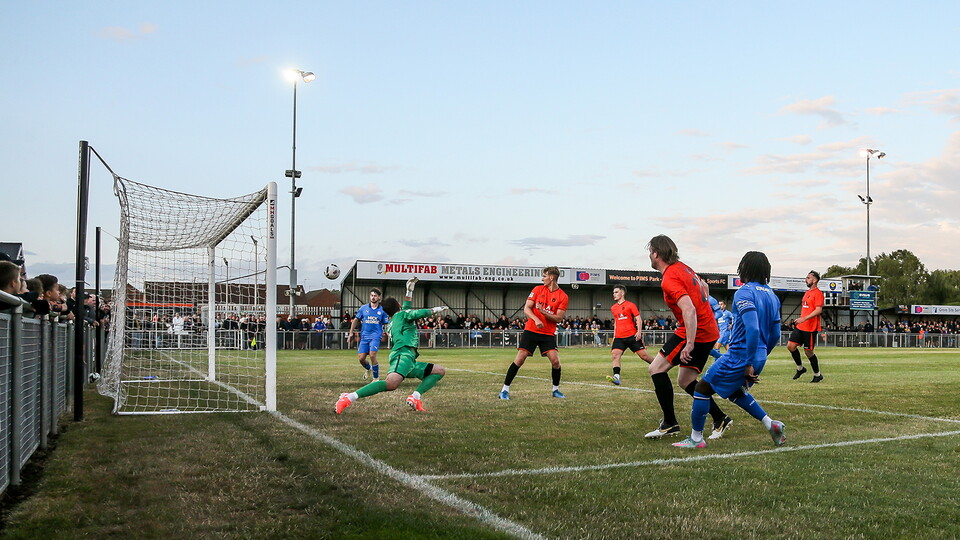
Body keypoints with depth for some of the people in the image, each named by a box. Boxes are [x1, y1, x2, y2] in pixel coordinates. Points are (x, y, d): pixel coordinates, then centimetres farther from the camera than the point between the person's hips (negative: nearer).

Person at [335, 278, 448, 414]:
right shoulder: (401, 315, 13)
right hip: (404, 353, -10)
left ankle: (415, 397, -9)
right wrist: (436, 309, 13)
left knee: (440, 371, 15)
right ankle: (349, 398, -38)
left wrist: (410, 290, 53)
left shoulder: (393, 322, 34)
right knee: (391, 383, -35)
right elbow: (418, 313, -3)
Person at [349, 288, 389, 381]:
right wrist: (351, 333, 11)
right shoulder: (363, 308, 7)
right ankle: (368, 369, 34)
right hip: (364, 336, 3)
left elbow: (386, 324, 11)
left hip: (376, 336, -3)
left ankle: (376, 378, -5)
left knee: (372, 355, -21)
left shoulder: (382, 310, 4)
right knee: (361, 358, -2)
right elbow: (356, 320, 15)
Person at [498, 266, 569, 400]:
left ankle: (556, 390, 11)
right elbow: (526, 308, -1)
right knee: (520, 359, -7)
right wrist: (536, 319, -19)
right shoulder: (538, 289, 4)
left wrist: (543, 311, -20)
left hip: (548, 333, 0)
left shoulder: (563, 297, -2)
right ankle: (505, 390, 0)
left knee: (555, 361, -12)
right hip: (531, 330, 0)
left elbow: (558, 318, -7)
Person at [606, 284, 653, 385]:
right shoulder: (613, 308, 16)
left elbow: (638, 319, -3)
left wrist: (639, 331, -15)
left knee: (643, 355, -1)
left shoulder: (630, 305, 0)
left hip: (632, 336, -4)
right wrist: (614, 335, 24)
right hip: (619, 337, 4)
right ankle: (616, 377, -27)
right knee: (614, 355, -18)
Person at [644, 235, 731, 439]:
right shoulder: (683, 268, 12)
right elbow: (703, 286, 29)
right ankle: (720, 419, 16)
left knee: (656, 369, -7)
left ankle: (670, 424, -6)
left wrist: (689, 344, -31)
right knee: (685, 381, 17)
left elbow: (689, 310, -29)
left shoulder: (669, 279, -18)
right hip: (709, 330, 10)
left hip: (695, 333, -10)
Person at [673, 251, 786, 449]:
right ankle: (771, 424, 20)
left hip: (740, 356, -8)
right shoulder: (772, 296, 10)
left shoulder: (744, 293, -15)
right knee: (735, 392, 30)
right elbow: (775, 335, 13)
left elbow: (752, 329, -27)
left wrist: (749, 364, -22)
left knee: (703, 388, 4)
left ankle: (696, 438, 9)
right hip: (759, 356, 9)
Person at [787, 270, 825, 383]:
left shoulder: (818, 293, -11)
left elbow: (818, 310, -21)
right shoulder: (807, 292, 17)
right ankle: (800, 368, 18)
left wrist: (804, 319, -27)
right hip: (800, 327, 8)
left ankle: (818, 375, 15)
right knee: (790, 346, 1)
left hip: (810, 328, -8)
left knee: (808, 351, -1)